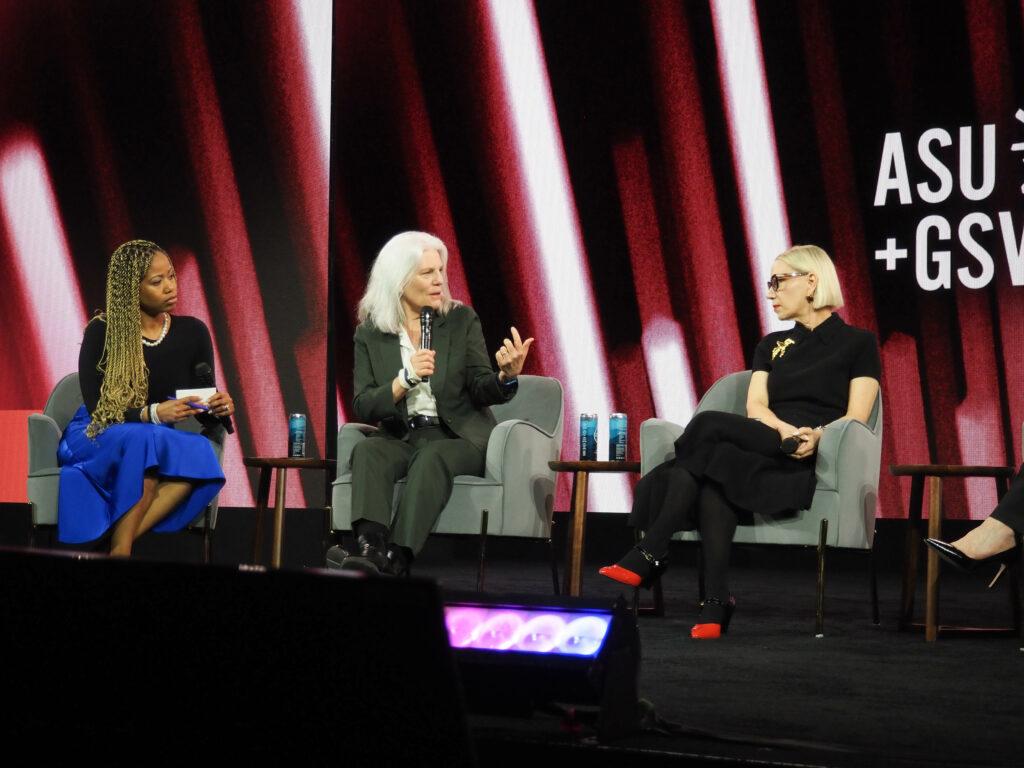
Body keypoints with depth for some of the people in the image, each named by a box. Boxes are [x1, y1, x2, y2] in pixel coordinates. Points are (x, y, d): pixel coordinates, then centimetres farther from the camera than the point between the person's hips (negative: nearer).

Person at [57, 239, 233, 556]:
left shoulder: (192, 332, 1)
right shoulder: (102, 332, -8)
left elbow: (203, 411, 5)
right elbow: (97, 409, -12)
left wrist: (218, 408, -20)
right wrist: (152, 415, -28)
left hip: (160, 442, 3)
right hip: (97, 438, -3)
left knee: (201, 453, -33)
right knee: (144, 439, -39)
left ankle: (119, 549, -36)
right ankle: (120, 554, -34)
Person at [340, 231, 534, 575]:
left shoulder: (461, 321, 5)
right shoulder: (370, 335, 6)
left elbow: (481, 392, -1)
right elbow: (363, 408, 0)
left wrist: (506, 376, -24)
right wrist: (406, 379, -17)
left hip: (459, 439, -1)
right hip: (401, 439, 1)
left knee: (433, 456, -35)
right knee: (368, 450, -31)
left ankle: (396, 559, -49)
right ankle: (369, 548, -52)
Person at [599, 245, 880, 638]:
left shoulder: (857, 343, 11)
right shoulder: (771, 346, 25)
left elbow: (856, 418, 0)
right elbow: (755, 407, 8)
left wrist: (816, 436, -21)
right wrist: (786, 431, -14)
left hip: (813, 464, -4)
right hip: (764, 454, 4)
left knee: (709, 424, -28)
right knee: (713, 471, -34)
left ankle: (648, 556, -27)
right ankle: (716, 602, -42)